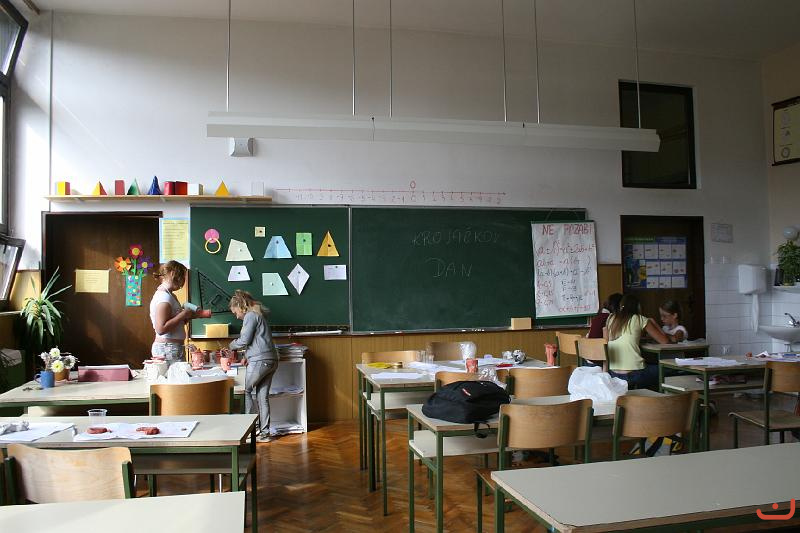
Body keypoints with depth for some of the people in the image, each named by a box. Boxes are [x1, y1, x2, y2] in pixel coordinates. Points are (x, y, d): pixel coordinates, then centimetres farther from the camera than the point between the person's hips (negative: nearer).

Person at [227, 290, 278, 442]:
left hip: (259, 361, -9)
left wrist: (231, 345, 7)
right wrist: (247, 356, 18)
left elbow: (244, 340, -11)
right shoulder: (259, 314, 22)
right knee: (262, 396, 9)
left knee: (246, 390, 3)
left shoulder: (250, 316, -7)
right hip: (271, 360, 9)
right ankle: (264, 433, 10)